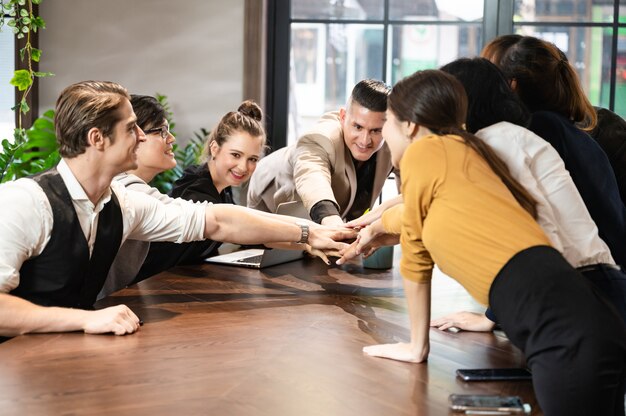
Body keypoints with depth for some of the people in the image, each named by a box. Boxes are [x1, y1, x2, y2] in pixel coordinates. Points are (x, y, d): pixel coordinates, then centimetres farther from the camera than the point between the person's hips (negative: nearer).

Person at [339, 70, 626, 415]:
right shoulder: (461, 152, 30)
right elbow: (420, 215, 53)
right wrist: (378, 226, 74)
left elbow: (415, 255, 14)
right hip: (576, 321, 9)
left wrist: (417, 346, 27)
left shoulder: (423, 151, 5)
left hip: (568, 334, -9)